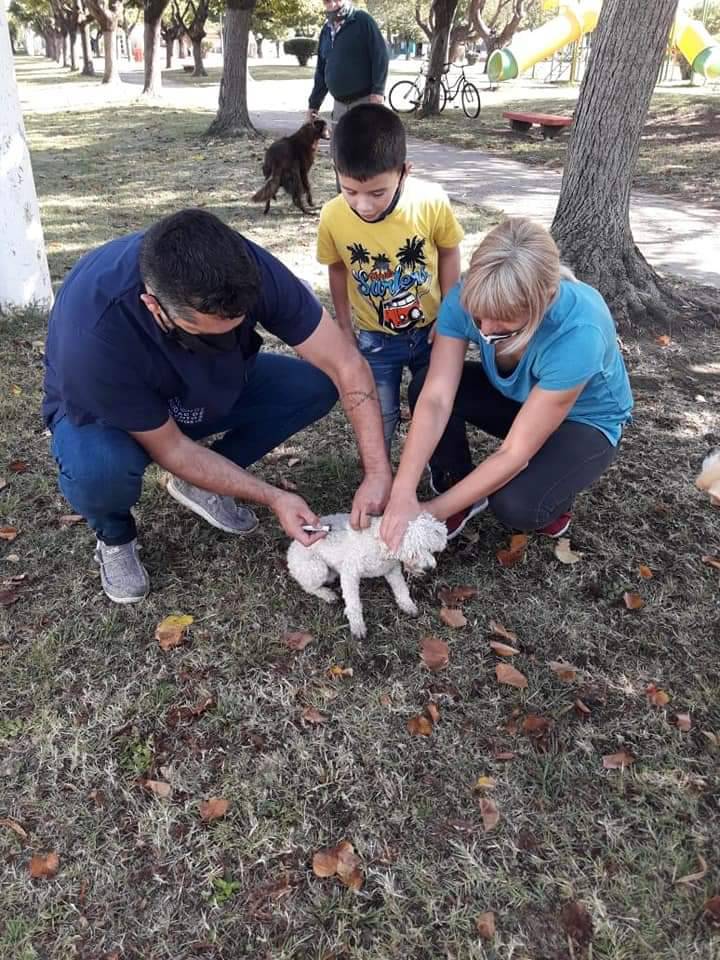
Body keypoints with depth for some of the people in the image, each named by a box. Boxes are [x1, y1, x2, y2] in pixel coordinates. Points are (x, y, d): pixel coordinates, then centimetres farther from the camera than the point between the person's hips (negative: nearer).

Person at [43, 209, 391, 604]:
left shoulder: (250, 269, -32)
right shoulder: (94, 336, -40)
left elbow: (346, 365, -26)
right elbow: (169, 448, -28)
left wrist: (377, 473, -31)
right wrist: (272, 498, -26)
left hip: (210, 388, 4)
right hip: (102, 413, -4)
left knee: (316, 385, -15)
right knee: (98, 466, -38)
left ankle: (199, 483, 4)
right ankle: (114, 537, 0)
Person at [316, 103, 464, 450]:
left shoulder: (432, 202, -25)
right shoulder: (332, 217, -22)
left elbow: (448, 254, -6)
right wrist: (344, 327, 3)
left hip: (431, 328, 1)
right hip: (375, 338, 0)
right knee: (378, 419, 7)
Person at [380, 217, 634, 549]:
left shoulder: (578, 332, -39)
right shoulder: (466, 297, -27)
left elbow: (516, 452, -35)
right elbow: (436, 399, -31)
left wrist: (433, 511, -32)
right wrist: (402, 492, -41)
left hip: (584, 421, -4)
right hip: (515, 397, 5)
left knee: (515, 505, -31)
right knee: (423, 387, -22)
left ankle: (555, 495, 5)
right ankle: (461, 490, 0)